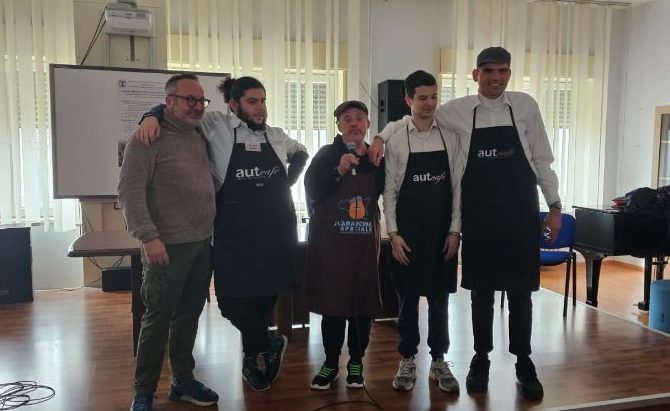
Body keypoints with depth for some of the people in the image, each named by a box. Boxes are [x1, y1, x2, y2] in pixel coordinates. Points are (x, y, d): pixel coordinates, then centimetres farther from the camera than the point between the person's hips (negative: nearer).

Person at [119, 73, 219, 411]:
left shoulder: (200, 137, 12)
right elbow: (130, 193, -15)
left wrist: (210, 232, 13)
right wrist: (148, 236, -21)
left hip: (203, 244, 7)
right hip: (167, 246, -6)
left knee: (188, 317, 14)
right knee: (157, 320, 2)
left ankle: (183, 381, 28)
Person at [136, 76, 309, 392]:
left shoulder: (276, 135, 9)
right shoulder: (217, 126, -3)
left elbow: (300, 153, 28)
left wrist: (288, 181, 13)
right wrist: (152, 116, -20)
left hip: (277, 230, 3)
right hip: (235, 233, -3)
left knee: (266, 294, 10)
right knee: (233, 298, -5)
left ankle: (252, 358, 33)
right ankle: (270, 345, 21)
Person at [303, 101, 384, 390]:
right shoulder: (327, 154, -1)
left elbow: (387, 192, 13)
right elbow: (311, 191, -12)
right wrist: (339, 171, -23)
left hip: (365, 239, 3)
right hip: (331, 239, -3)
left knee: (363, 300, 7)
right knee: (332, 300, 2)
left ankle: (356, 362, 22)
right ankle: (331, 363, 17)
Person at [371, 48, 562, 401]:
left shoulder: (525, 106, 1)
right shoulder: (458, 110, -1)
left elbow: (542, 160, 5)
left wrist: (554, 205, 4)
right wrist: (379, 138, -7)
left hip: (521, 214, 0)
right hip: (478, 216, 0)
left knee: (520, 291, 8)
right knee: (481, 291, 9)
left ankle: (524, 364, 25)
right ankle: (481, 361, 25)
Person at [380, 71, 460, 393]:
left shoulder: (449, 136, 1)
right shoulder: (396, 139, -3)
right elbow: (389, 190, -2)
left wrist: (454, 231, -2)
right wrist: (393, 234, -7)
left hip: (442, 231, 2)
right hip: (407, 232, -1)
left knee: (439, 299, 10)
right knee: (408, 298, 8)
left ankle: (438, 361, 25)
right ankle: (407, 361, 23)